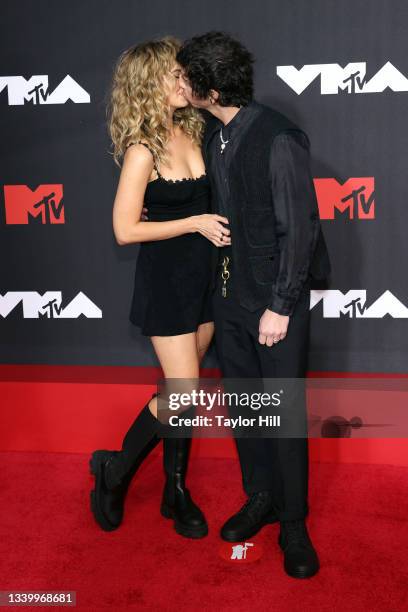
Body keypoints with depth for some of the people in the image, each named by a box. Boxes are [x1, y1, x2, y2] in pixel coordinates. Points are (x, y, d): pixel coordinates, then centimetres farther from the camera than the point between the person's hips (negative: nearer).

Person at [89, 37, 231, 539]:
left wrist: (216, 226, -1)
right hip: (165, 278, -6)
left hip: (204, 273, 6)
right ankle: (115, 471, 21)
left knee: (183, 389, 13)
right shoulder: (142, 149, -16)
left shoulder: (191, 129, 4)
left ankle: (176, 491, 29)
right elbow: (125, 230, -16)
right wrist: (195, 223, -16)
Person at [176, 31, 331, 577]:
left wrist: (281, 306, -15)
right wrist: (220, 277, 9)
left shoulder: (278, 139, -18)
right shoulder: (214, 133, 4)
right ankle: (260, 498, 36)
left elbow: (299, 228, -16)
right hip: (228, 290, 7)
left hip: (275, 296, -7)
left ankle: (293, 524, 23)